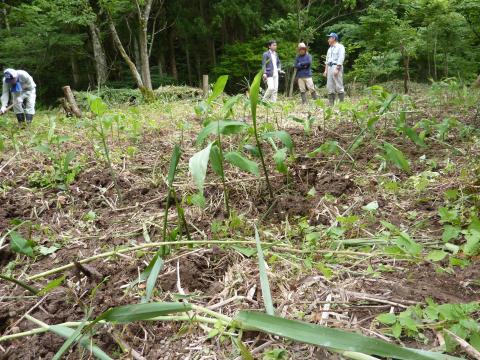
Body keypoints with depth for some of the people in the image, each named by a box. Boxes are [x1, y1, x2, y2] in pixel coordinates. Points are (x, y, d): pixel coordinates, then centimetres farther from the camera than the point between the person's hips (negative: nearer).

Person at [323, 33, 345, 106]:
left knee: (339, 86, -10)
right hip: (329, 67, 8)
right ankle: (331, 104, 5)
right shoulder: (330, 48, 22)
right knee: (330, 87, 3)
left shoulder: (340, 47, -1)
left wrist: (337, 69, -20)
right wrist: (326, 70, 11)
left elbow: (341, 58, -11)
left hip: (336, 67, -7)